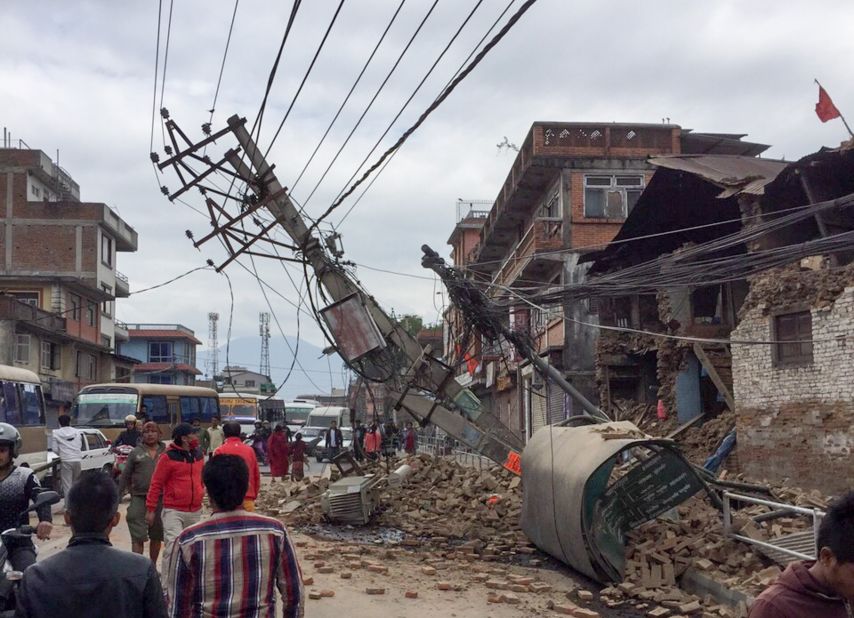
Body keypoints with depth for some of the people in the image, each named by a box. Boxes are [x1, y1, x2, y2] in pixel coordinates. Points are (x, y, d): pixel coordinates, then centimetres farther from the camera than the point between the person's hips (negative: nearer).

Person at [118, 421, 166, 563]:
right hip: (139, 498, -1)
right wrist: (117, 496, 3)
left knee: (157, 536, 11)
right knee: (138, 537, -7)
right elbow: (125, 476, 7)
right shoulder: (136, 453, 5)